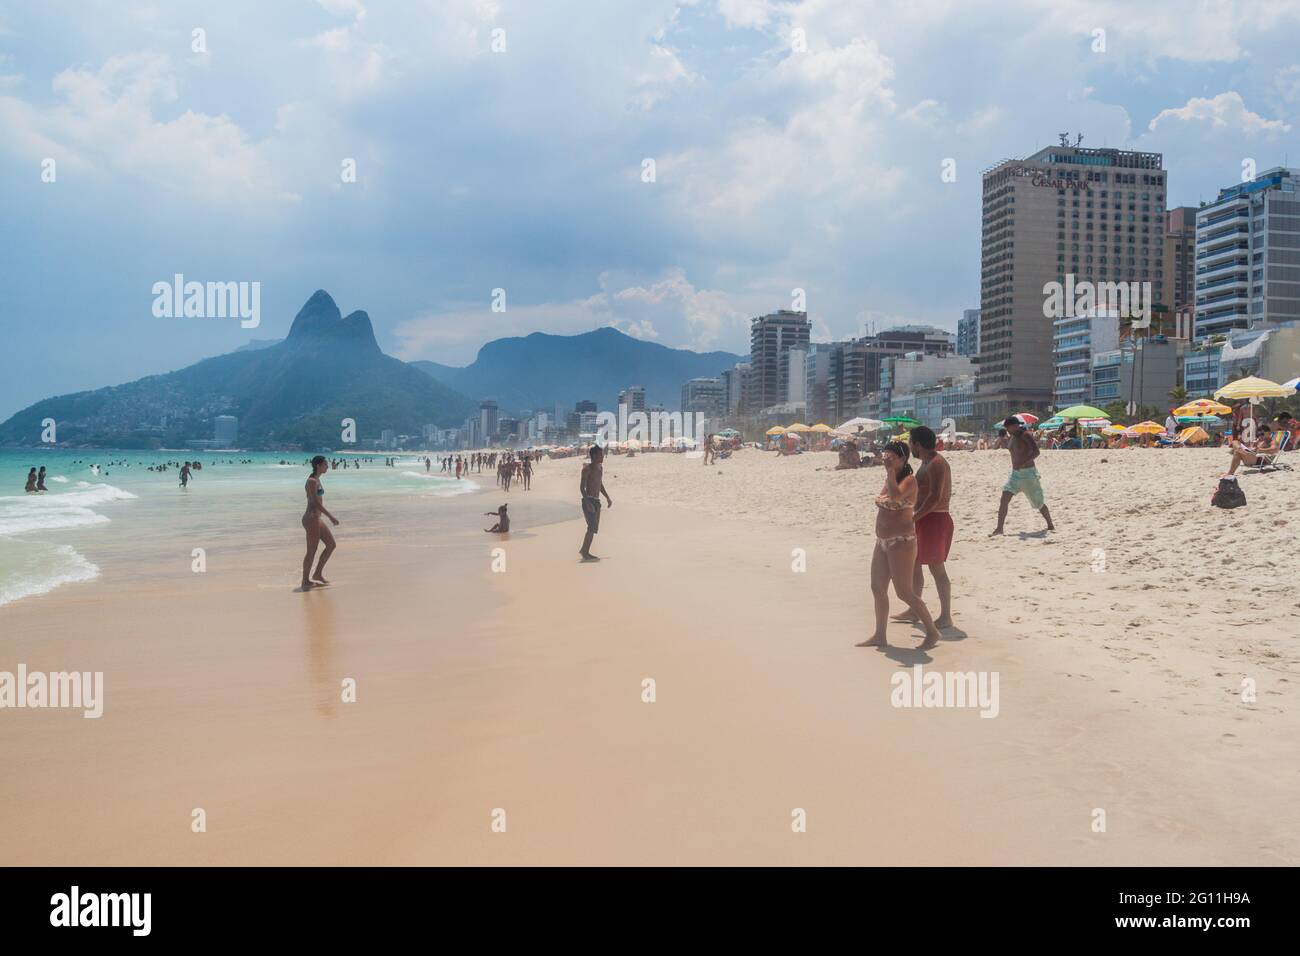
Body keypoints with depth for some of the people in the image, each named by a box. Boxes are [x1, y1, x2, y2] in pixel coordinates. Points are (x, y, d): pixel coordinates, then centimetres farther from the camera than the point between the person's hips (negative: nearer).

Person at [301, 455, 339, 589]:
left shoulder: (316, 480, 13)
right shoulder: (312, 481, -16)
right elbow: (316, 502, -22)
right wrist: (331, 517, -23)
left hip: (317, 518, 10)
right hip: (312, 519, -10)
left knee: (331, 544, 12)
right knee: (312, 552, -1)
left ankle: (318, 574, 18)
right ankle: (305, 582, 10)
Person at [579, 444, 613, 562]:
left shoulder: (600, 467, 14)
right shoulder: (587, 468, -11)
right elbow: (582, 487, -17)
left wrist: (607, 498, 18)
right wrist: (587, 502, -26)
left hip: (596, 501, 8)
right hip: (589, 500, -8)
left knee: (594, 528, 10)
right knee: (592, 527, -14)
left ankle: (584, 550, 20)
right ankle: (585, 553, -8)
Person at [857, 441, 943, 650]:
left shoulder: (909, 480, -14)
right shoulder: (888, 480, 12)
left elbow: (895, 496, -33)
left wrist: (890, 470, -27)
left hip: (902, 542, -9)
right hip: (882, 542, 9)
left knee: (904, 593, -6)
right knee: (877, 589, 11)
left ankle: (932, 632, 7)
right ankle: (880, 636, 21)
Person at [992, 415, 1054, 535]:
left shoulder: (1026, 435, -14)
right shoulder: (1011, 437, 9)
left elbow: (1037, 451, -26)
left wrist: (1023, 462, -33)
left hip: (1028, 473, -7)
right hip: (1015, 473, 7)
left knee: (1038, 503, 5)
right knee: (1004, 500, -9)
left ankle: (1050, 525, 24)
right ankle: (999, 528, -9)